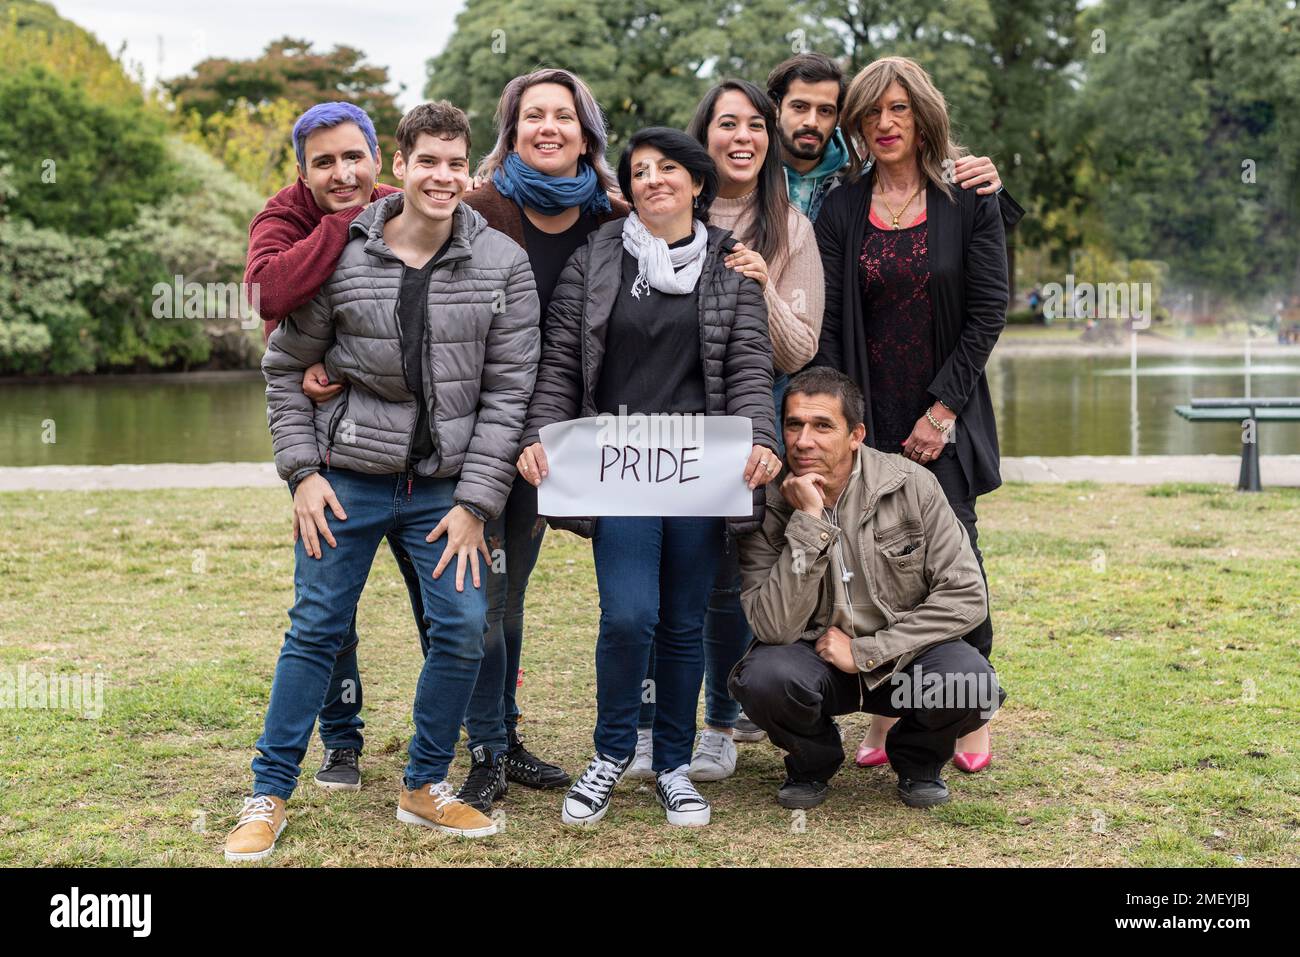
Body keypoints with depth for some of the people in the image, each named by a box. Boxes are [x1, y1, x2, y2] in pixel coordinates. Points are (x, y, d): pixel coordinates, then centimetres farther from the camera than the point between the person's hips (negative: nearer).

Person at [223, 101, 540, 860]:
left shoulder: (503, 264, -4)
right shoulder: (341, 256, -4)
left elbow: (509, 390, -4)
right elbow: (286, 367, 6)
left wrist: (475, 501, -8)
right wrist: (303, 471, -2)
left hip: (447, 485, 1)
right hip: (348, 478, -1)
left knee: (465, 628, -3)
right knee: (316, 629, 4)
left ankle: (426, 786, 18)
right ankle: (270, 796, 16)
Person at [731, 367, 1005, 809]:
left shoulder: (911, 486, -11)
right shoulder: (766, 506, -12)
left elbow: (965, 596, -12)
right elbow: (775, 629, -22)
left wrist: (865, 652, -16)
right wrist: (808, 522, -28)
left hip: (901, 655, 1)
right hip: (813, 656, 0)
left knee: (971, 684, -31)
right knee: (765, 677, -33)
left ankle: (917, 757, 7)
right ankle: (812, 761, 3)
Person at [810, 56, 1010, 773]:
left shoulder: (969, 201, 2)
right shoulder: (841, 210, 6)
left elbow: (988, 312, -2)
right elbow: (827, 324, 1)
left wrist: (943, 409, -9)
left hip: (944, 422, -1)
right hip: (867, 421, 1)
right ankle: (884, 714, 10)